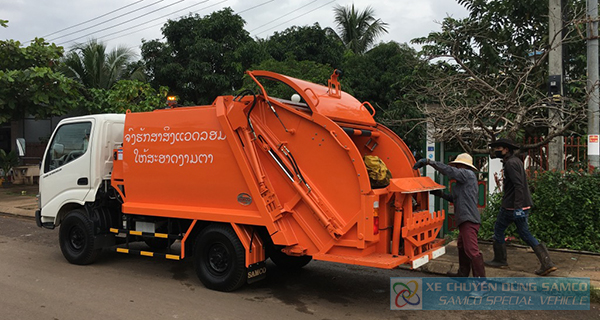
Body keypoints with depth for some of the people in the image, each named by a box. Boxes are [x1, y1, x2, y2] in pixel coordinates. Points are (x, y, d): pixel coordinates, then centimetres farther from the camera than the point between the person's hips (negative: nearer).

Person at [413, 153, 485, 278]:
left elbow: (447, 170, -17)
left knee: (472, 250, -11)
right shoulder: (467, 179, 24)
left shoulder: (468, 174, -7)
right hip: (466, 219, 11)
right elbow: (457, 198, 27)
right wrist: (441, 194, 21)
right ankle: (463, 274, 35)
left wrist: (428, 161, -17)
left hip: (468, 220, -11)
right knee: (462, 247, 22)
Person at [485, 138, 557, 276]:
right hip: (524, 206, 9)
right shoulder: (516, 161, 16)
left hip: (511, 206, -9)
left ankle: (500, 260, 18)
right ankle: (547, 263, 4)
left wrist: (517, 207, -27)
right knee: (525, 234, 10)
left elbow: (518, 185, -24)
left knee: (498, 230, 7)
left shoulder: (510, 163, -15)